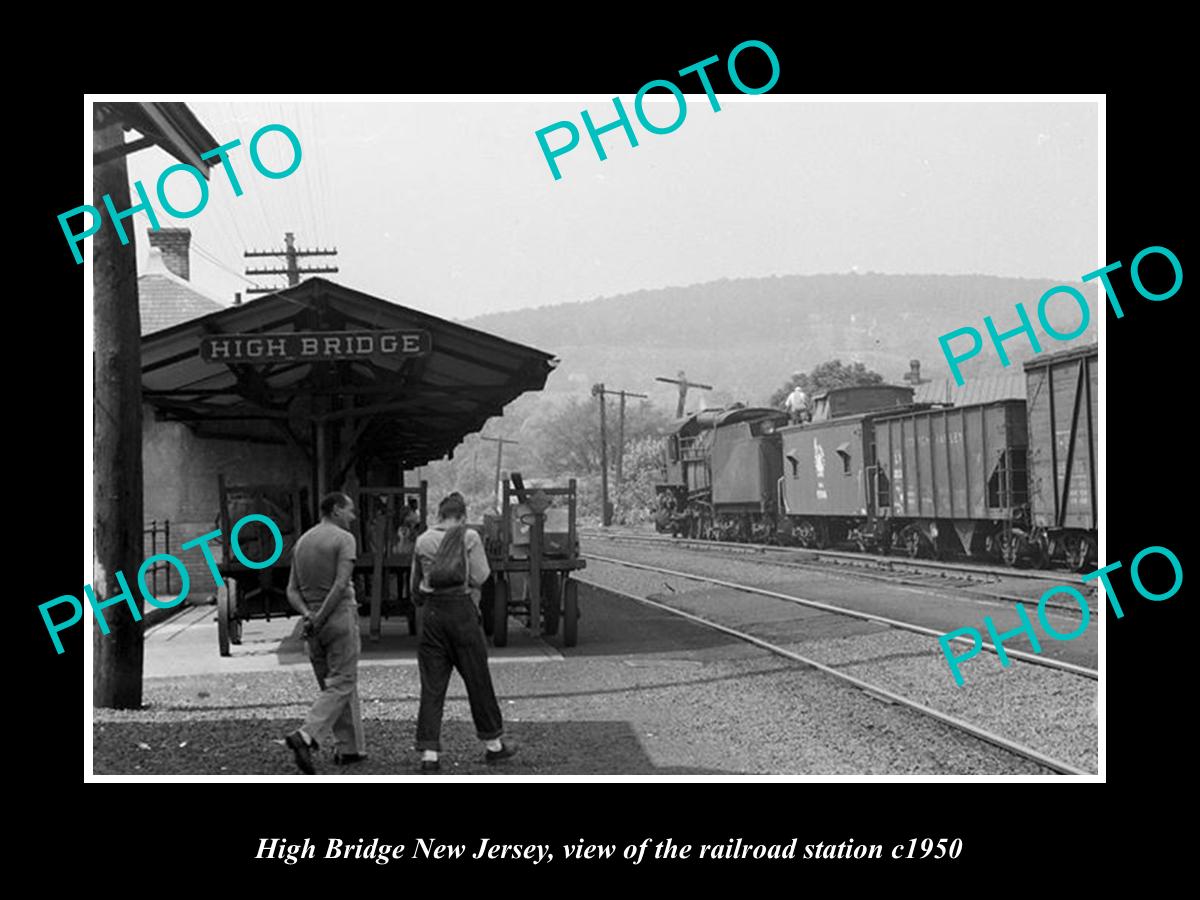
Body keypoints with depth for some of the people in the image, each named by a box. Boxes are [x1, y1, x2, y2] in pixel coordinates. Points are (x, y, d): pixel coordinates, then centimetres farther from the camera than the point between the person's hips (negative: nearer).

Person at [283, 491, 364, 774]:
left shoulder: (302, 542, 13)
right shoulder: (344, 539, -8)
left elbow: (292, 591, 8)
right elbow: (341, 585, -20)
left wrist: (308, 615, -6)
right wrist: (320, 620, -16)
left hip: (314, 625, 7)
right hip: (340, 617, -7)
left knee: (332, 684, 14)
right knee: (341, 685, -3)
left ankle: (349, 748, 15)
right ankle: (305, 736, -21)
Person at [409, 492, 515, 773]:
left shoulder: (423, 541, 7)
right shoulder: (469, 537, -5)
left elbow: (416, 586, 13)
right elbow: (479, 577, -8)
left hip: (432, 611, 3)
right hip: (461, 610, -3)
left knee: (432, 685, 4)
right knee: (478, 679, 9)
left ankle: (429, 752, -1)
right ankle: (492, 744, 20)